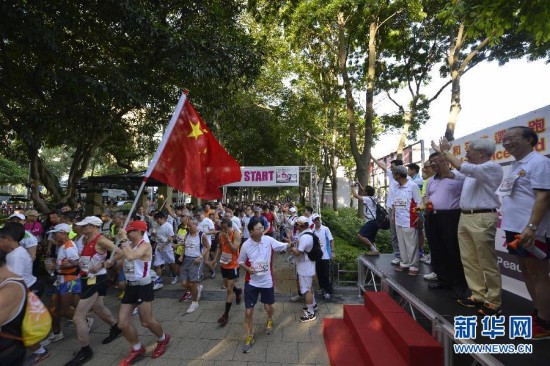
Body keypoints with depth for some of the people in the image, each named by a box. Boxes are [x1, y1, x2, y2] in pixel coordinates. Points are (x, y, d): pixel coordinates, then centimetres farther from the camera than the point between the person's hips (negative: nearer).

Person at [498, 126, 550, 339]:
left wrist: (531, 227, -26)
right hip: (515, 228, 9)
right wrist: (511, 227, 19)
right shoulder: (516, 165, 15)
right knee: (526, 272, 17)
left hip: (531, 231, -9)